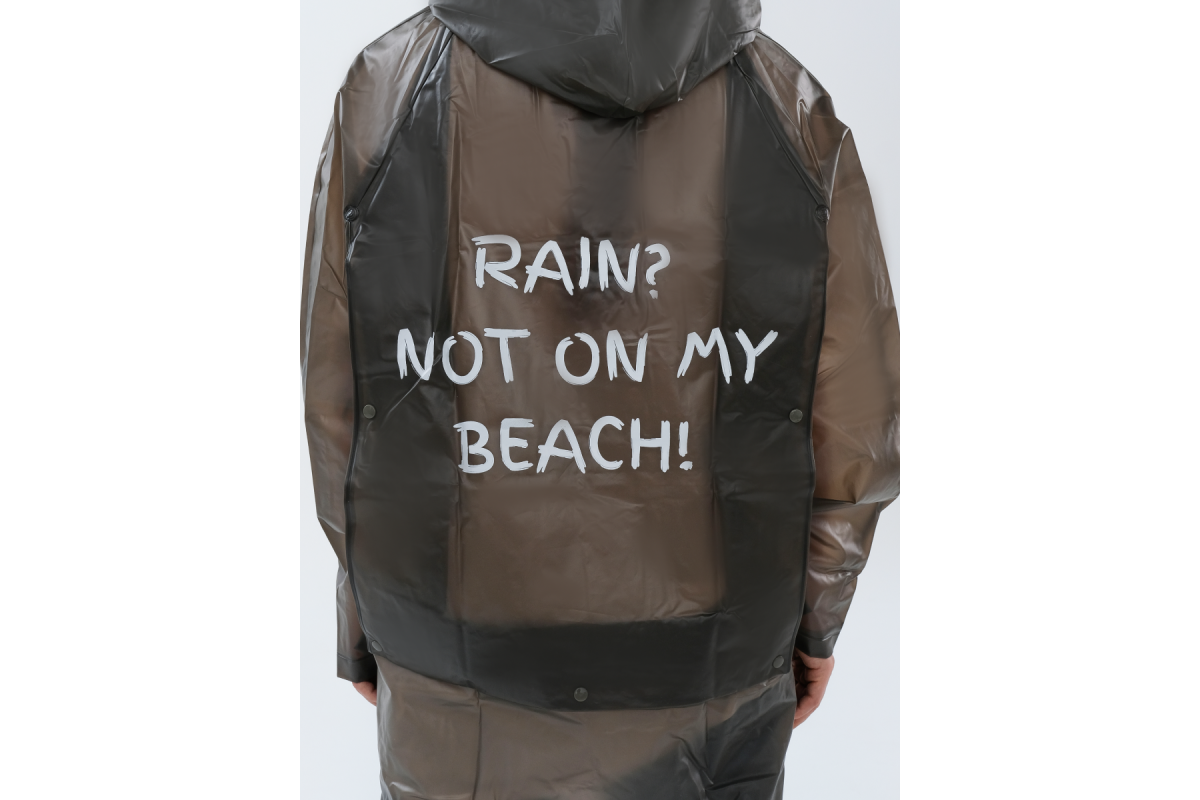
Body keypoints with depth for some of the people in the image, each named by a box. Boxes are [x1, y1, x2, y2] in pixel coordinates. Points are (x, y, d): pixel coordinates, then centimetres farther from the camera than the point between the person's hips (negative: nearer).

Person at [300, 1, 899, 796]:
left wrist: (364, 608, 9)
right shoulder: (795, 111, -9)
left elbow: (338, 409, -7)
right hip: (711, 680, 1)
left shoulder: (388, 87, -11)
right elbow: (854, 432, -7)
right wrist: (818, 613, 10)